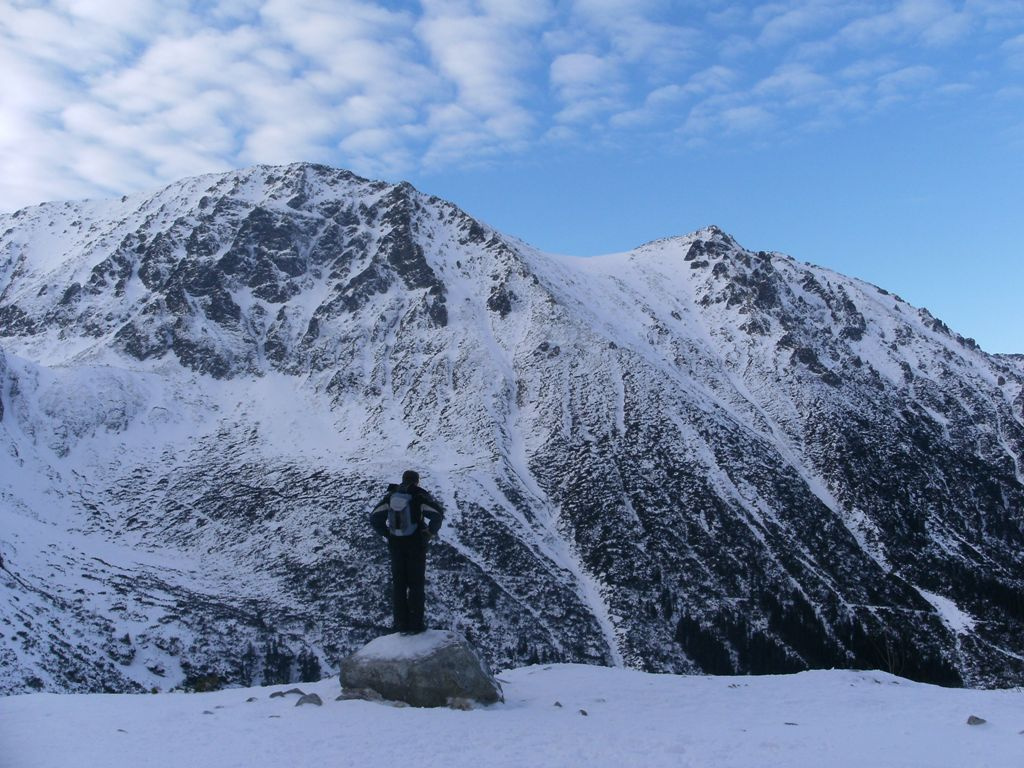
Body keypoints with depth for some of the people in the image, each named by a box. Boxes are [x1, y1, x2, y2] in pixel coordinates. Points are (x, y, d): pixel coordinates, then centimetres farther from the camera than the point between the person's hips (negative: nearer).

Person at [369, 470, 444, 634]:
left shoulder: (391, 495, 4)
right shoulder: (419, 496, -8)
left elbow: (374, 518, 0)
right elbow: (438, 515, -19)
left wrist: (388, 534, 4)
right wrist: (429, 533, -6)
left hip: (395, 545, 3)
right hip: (416, 545, -3)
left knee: (398, 584, 11)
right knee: (416, 584, 6)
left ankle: (401, 624, 13)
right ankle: (415, 624, 7)